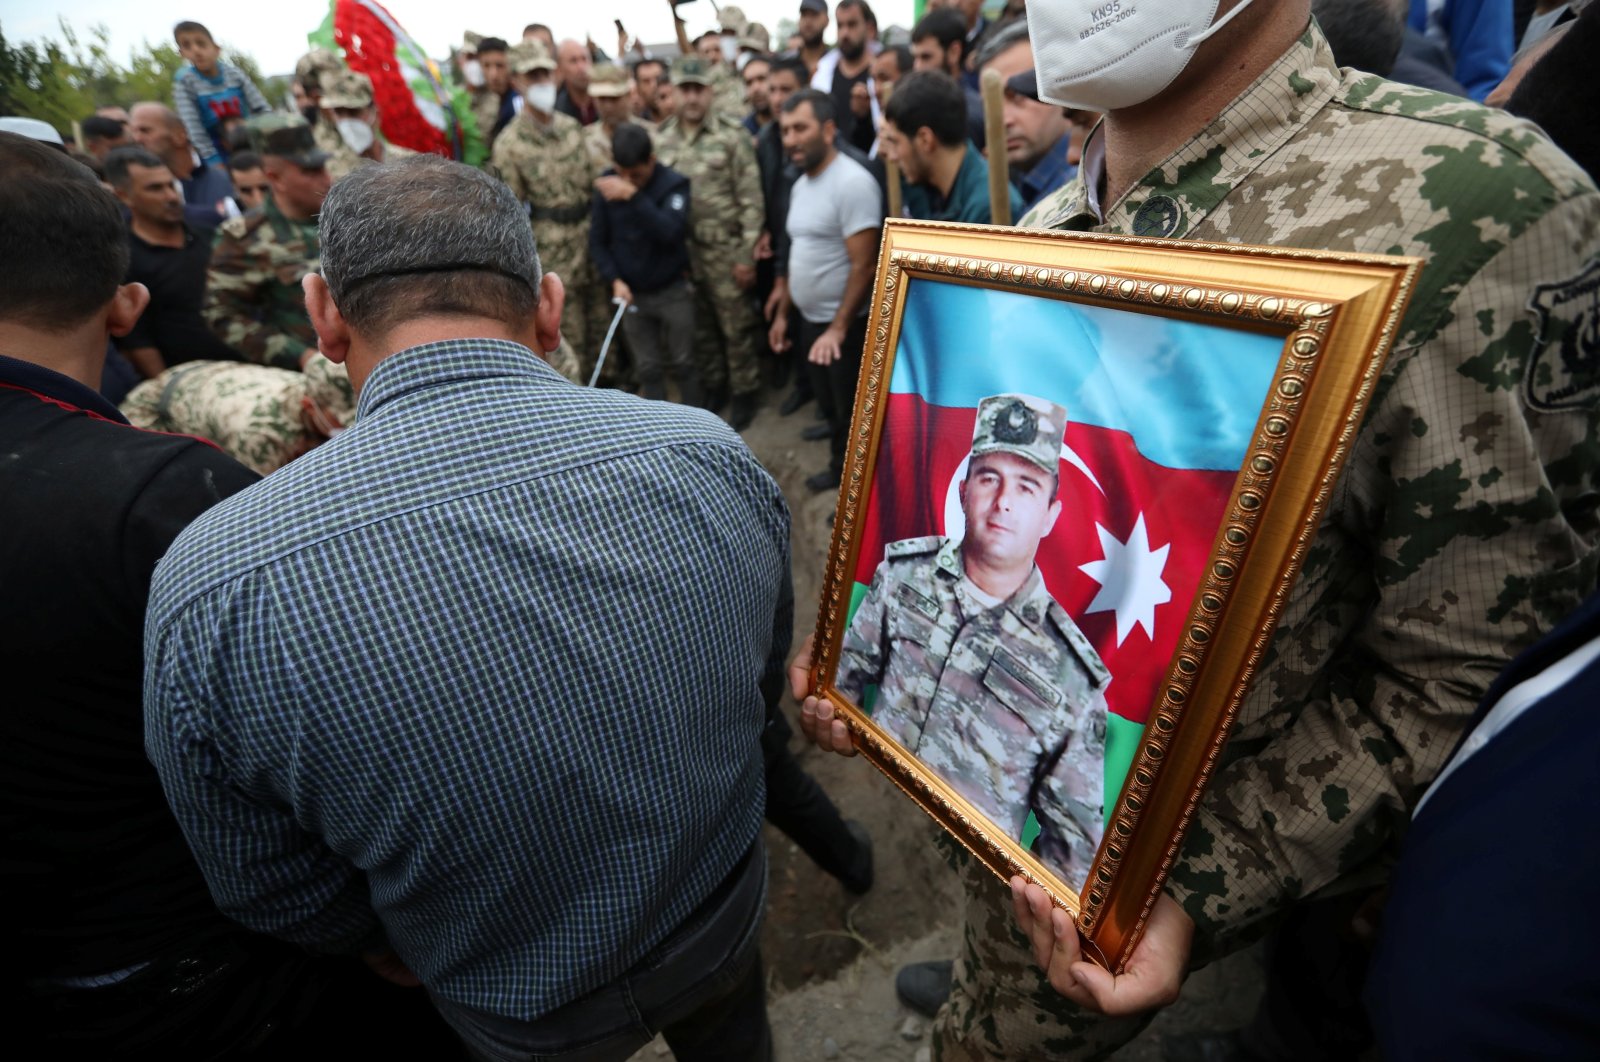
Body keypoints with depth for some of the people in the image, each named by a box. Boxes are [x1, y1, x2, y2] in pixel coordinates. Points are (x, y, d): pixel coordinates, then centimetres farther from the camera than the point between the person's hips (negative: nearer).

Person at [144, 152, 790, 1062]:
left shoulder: (212, 588, -31)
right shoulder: (714, 456, -26)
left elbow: (285, 899, -15)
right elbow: (767, 674, -8)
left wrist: (398, 947, 8)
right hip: (725, 926, 2)